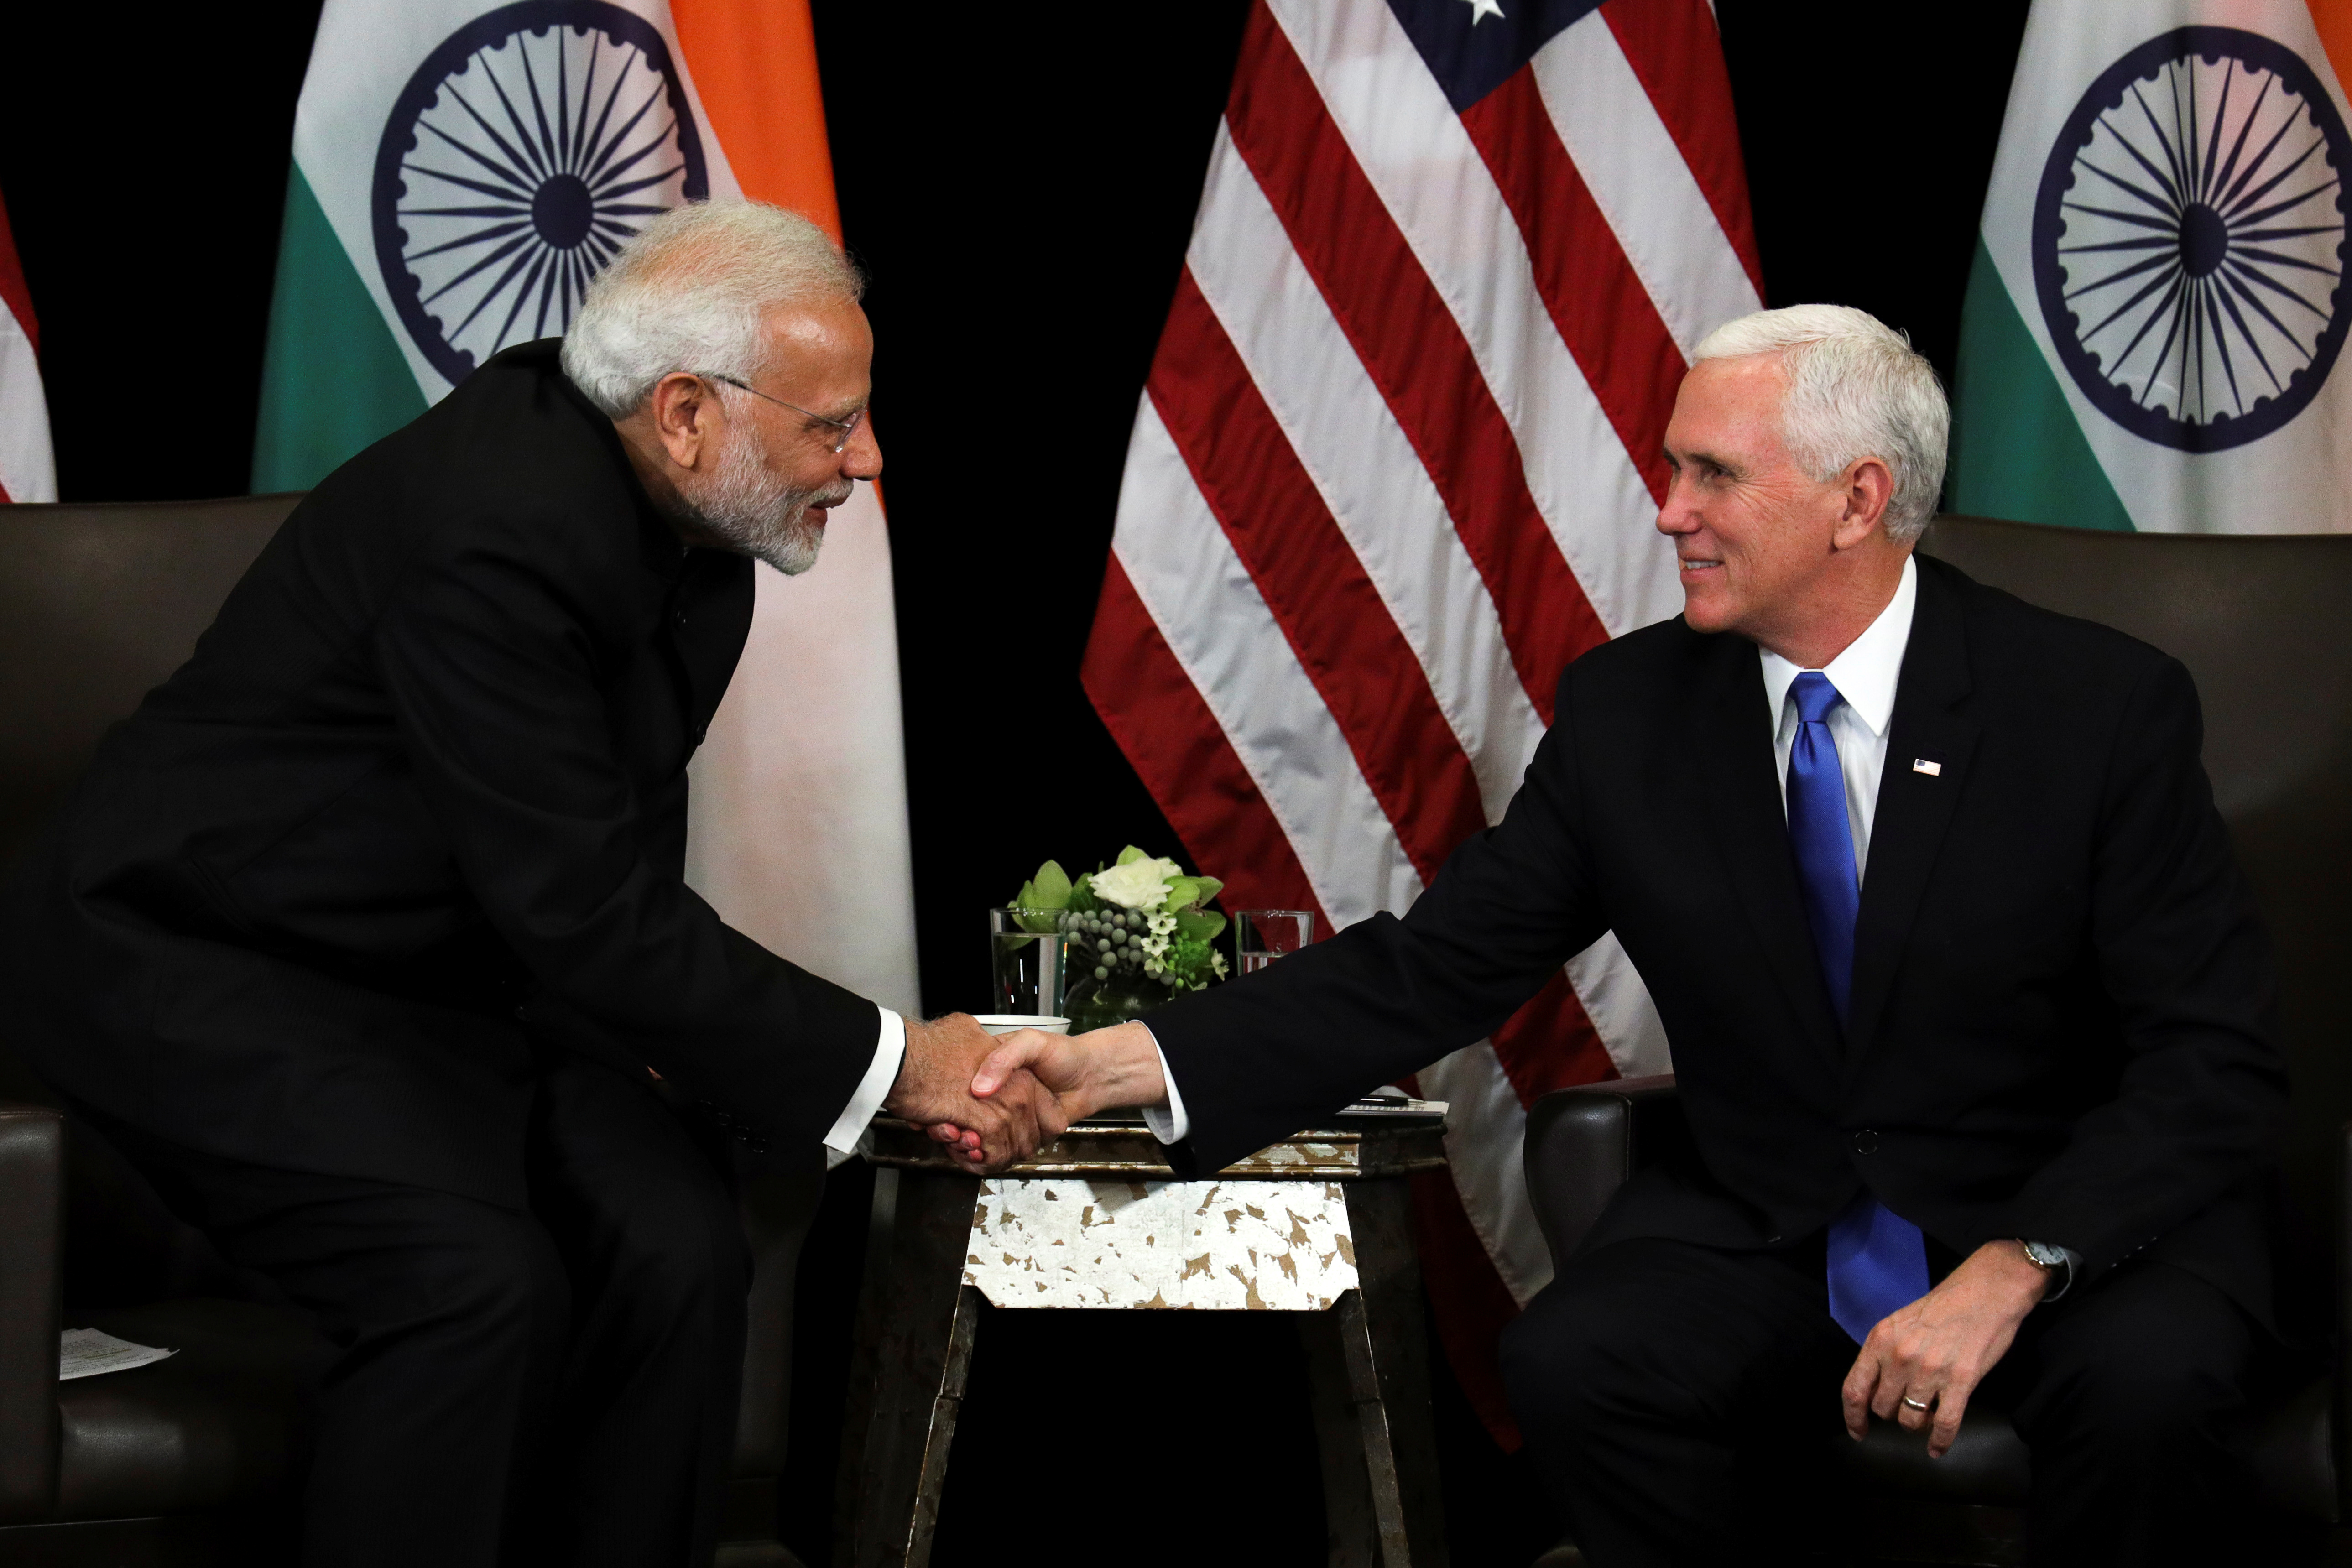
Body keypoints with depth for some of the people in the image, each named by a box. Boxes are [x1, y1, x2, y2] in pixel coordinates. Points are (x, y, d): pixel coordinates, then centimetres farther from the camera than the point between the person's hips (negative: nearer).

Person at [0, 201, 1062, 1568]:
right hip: (208, 961, -7)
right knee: (482, 1279, -29)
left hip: (452, 968, 8)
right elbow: (585, 908, -28)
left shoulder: (691, 518, -1)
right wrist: (888, 1063, -24)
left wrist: (632, 1010, -4)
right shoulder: (498, 530, -29)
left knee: (679, 1248, -17)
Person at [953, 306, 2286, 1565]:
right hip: (1772, 1226, 3)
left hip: (2084, 1224, -2)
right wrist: (1132, 1062, -15)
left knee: (2139, 1382, -34)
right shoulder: (1628, 711, -1)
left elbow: (2219, 1067, -12)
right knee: (1574, 1366, -27)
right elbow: (1435, 967, -1)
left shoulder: (2103, 705, -11)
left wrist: (2013, 1270, -27)